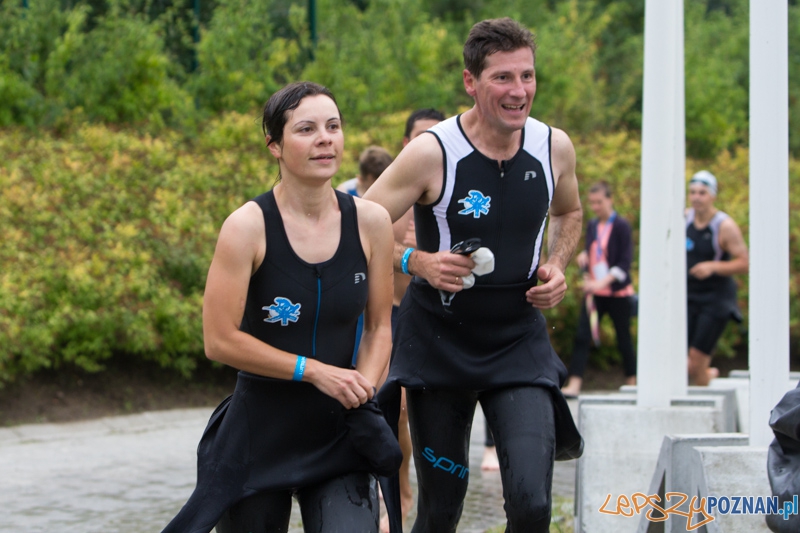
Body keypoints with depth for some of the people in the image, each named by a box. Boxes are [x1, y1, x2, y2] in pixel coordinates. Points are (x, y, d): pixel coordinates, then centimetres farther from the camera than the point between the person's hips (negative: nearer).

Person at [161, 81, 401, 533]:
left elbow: (379, 326, 9)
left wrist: (365, 383, -9)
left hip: (339, 434, 2)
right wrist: (313, 370, -15)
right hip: (261, 431, -2)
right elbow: (220, 341, -12)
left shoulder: (370, 222, -1)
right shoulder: (249, 226, -12)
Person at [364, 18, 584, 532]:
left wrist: (557, 266, 1)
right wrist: (417, 261, -23)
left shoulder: (554, 147, -3)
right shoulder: (432, 153, -15)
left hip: (520, 342, 2)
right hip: (439, 345, -2)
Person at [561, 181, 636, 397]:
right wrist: (584, 257, -4)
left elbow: (625, 262, -13)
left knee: (623, 339, 4)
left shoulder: (621, 226, -8)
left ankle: (632, 383, 17)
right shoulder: (592, 226, 10)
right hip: (594, 292, 5)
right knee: (582, 336, -8)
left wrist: (602, 282, -22)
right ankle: (574, 385, -12)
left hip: (617, 292, -5)